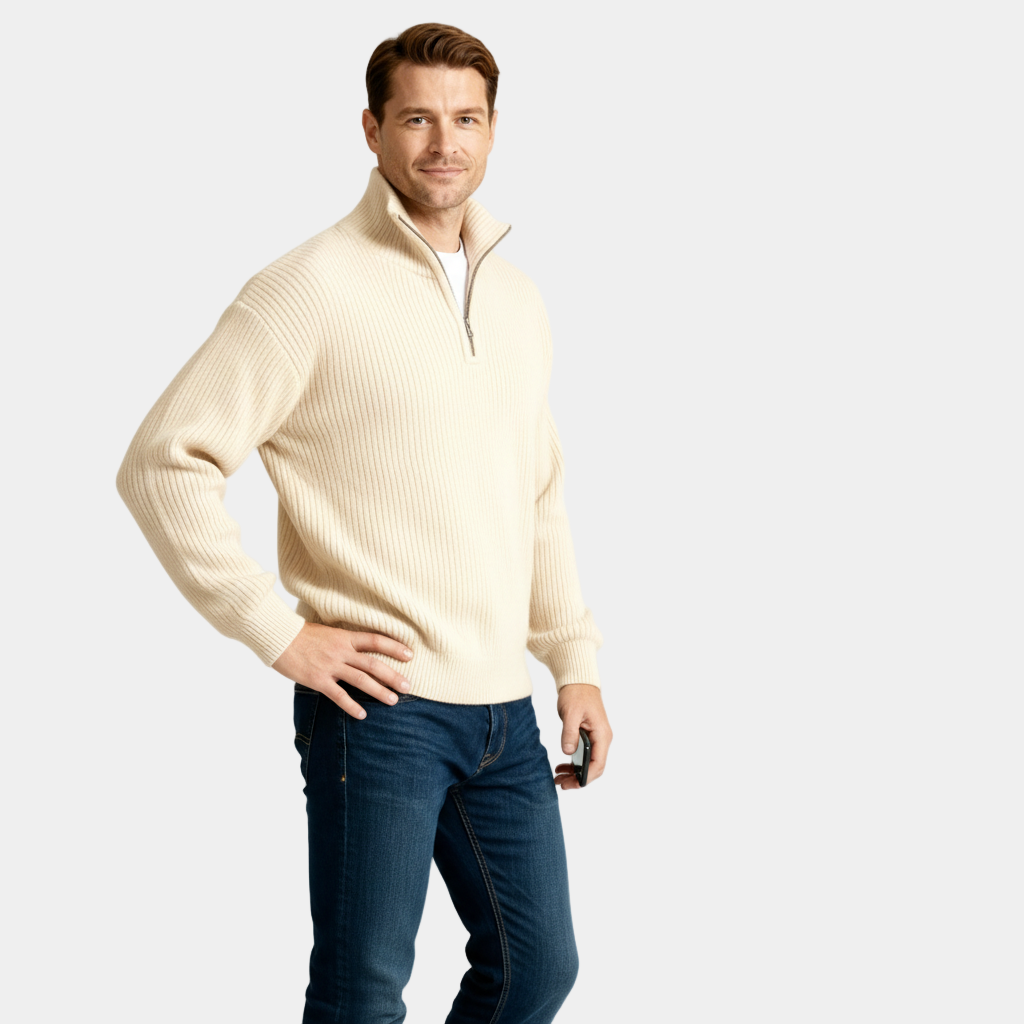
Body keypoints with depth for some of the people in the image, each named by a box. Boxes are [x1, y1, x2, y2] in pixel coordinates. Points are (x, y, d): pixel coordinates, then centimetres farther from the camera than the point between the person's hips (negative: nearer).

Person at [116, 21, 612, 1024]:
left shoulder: (518, 299, 13)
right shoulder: (313, 289, -9)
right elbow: (163, 461, -12)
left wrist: (575, 662, 16)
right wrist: (282, 635, -14)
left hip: (505, 711, 7)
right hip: (382, 705, -7)